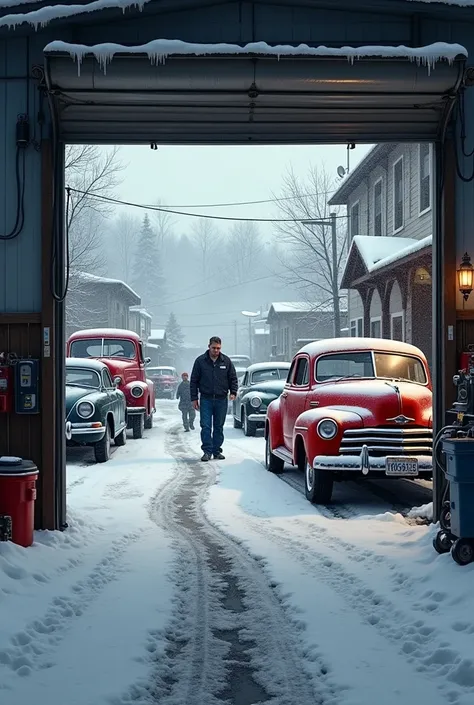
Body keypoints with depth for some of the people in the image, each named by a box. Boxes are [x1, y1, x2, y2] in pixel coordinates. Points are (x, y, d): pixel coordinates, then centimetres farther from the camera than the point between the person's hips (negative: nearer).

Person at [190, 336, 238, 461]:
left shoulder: (226, 361, 5)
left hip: (221, 399, 2)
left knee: (219, 426, 7)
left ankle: (217, 451, 14)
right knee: (206, 426, -7)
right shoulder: (200, 361, 1)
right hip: (206, 399, -1)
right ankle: (207, 451, -4)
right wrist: (194, 398, 0)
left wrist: (233, 392, -5)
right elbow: (194, 381, 4)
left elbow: (233, 378, 11)